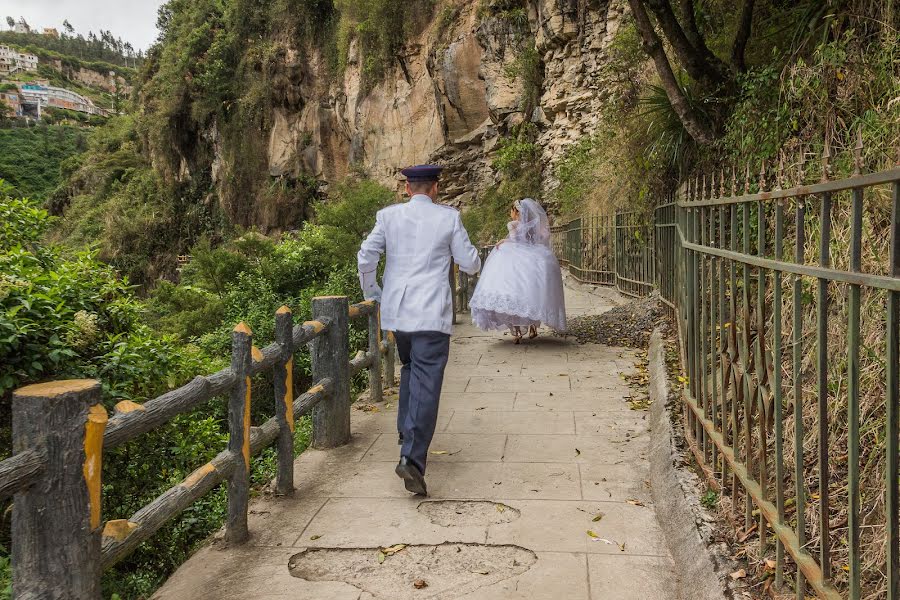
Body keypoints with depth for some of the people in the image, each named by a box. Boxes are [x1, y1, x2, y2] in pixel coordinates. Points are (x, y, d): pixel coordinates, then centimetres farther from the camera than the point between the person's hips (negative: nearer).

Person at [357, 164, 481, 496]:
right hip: (432, 315, -4)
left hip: (396, 311, 4)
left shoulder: (389, 215, 5)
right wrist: (472, 253, 25)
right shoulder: (449, 218, 0)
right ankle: (412, 458, -16)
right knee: (426, 385, -6)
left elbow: (366, 258, 1)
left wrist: (371, 294, 16)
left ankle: (408, 437, 30)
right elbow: (471, 265, 3)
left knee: (409, 372, 25)